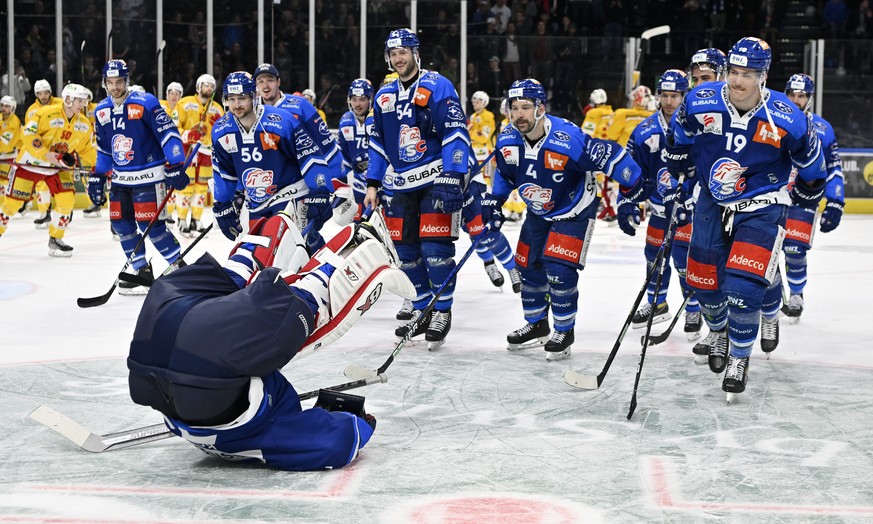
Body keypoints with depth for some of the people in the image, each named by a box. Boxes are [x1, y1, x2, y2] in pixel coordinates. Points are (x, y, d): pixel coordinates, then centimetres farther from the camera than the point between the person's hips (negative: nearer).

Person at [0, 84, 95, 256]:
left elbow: (85, 148, 10)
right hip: (30, 162, -4)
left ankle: (55, 240, 3)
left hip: (58, 166, 5)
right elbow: (28, 133, -23)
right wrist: (45, 154, -29)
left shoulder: (84, 124, -2)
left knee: (67, 199, -11)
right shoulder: (47, 113, -21)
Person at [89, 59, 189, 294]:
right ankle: (142, 271, 19)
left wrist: (175, 166, -21)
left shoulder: (145, 103, -14)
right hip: (120, 177, 7)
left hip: (148, 175, -7)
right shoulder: (101, 111, 8)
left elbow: (169, 133, -16)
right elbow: (103, 149, 19)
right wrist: (97, 177, 16)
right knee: (121, 223, 6)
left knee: (150, 224, -12)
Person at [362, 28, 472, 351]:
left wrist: (452, 177, -22)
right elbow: (378, 143, 18)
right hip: (401, 185, 7)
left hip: (435, 179, -6)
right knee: (405, 250, 7)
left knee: (435, 247, -10)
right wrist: (372, 185, 14)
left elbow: (455, 134, -14)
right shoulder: (384, 96, 13)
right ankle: (422, 311, 18)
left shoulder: (438, 87, -8)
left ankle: (442, 312, 1)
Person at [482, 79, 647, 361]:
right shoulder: (507, 141, -13)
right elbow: (504, 174, 9)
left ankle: (564, 332, 3)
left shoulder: (568, 139, -34)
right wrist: (493, 202, 5)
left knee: (559, 270, -16)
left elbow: (611, 155, -27)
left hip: (574, 211, -6)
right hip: (538, 213, 6)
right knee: (528, 267, 9)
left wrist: (634, 190, -23)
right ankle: (536, 326, 30)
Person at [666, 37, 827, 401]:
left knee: (744, 284, -14)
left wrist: (809, 193, 13)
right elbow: (680, 140, 8)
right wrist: (674, 174, 15)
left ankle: (739, 358, 9)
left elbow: (809, 158, 0)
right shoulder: (699, 103, -15)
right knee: (703, 279, 9)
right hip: (713, 203, 3)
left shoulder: (786, 119, -20)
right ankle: (718, 332, 42)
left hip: (762, 207, -3)